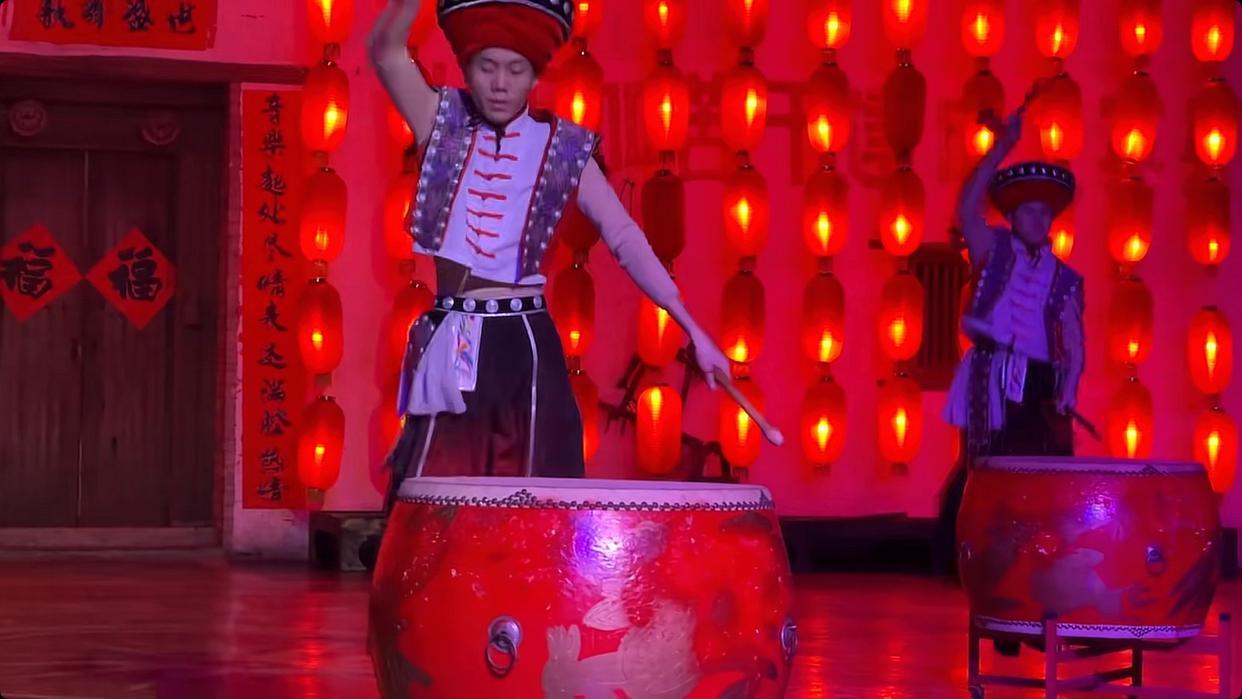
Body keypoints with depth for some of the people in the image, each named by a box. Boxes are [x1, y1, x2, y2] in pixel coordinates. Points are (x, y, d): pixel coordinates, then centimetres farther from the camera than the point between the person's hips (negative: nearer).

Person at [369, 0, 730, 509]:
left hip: (524, 345, 0)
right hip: (450, 345, 1)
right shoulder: (443, 123, 3)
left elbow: (624, 239, -4)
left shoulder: (562, 149, 1)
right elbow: (387, 50, -12)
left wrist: (692, 330, -11)